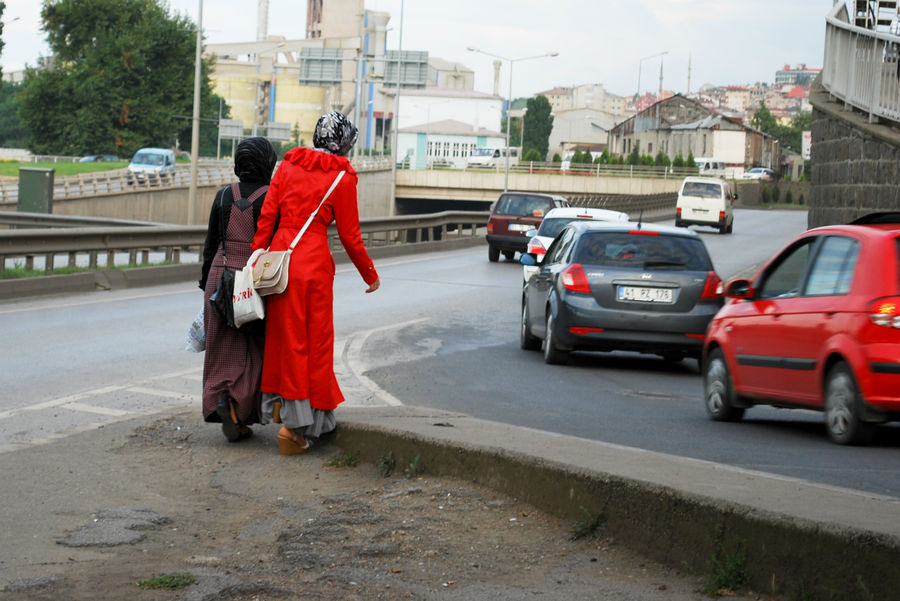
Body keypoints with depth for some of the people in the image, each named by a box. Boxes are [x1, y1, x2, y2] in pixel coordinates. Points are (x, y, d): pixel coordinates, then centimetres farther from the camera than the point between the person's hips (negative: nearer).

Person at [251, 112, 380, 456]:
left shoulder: (288, 165, 8)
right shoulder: (342, 177, -2)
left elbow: (267, 217, 3)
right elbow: (349, 235, 1)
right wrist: (370, 275, 14)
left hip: (278, 256, 4)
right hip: (314, 262, -4)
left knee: (282, 334, 17)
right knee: (314, 341, 4)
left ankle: (279, 404, 16)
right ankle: (297, 425, 4)